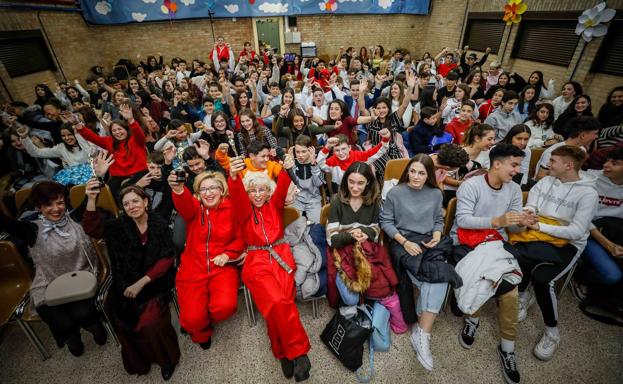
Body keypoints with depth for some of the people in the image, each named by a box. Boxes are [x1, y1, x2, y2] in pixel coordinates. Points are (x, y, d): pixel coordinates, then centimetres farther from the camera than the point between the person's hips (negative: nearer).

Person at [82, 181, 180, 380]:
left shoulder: (159, 224, -3)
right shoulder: (119, 226, 5)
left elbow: (166, 259, -6)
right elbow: (91, 228, -12)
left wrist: (141, 282, -12)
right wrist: (91, 200, -27)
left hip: (156, 283, -2)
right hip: (127, 285, 3)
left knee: (149, 323, -22)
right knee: (125, 324, -18)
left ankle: (167, 358, 8)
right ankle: (138, 362, 12)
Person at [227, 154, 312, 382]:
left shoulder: (274, 205, 15)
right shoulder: (243, 211, 11)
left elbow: (281, 189, -6)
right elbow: (237, 196, -12)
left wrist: (287, 170, -29)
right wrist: (234, 177, -35)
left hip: (281, 256, 1)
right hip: (256, 261, -1)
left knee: (280, 303, -24)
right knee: (276, 301, -25)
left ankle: (283, 351, -4)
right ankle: (298, 351, -7)